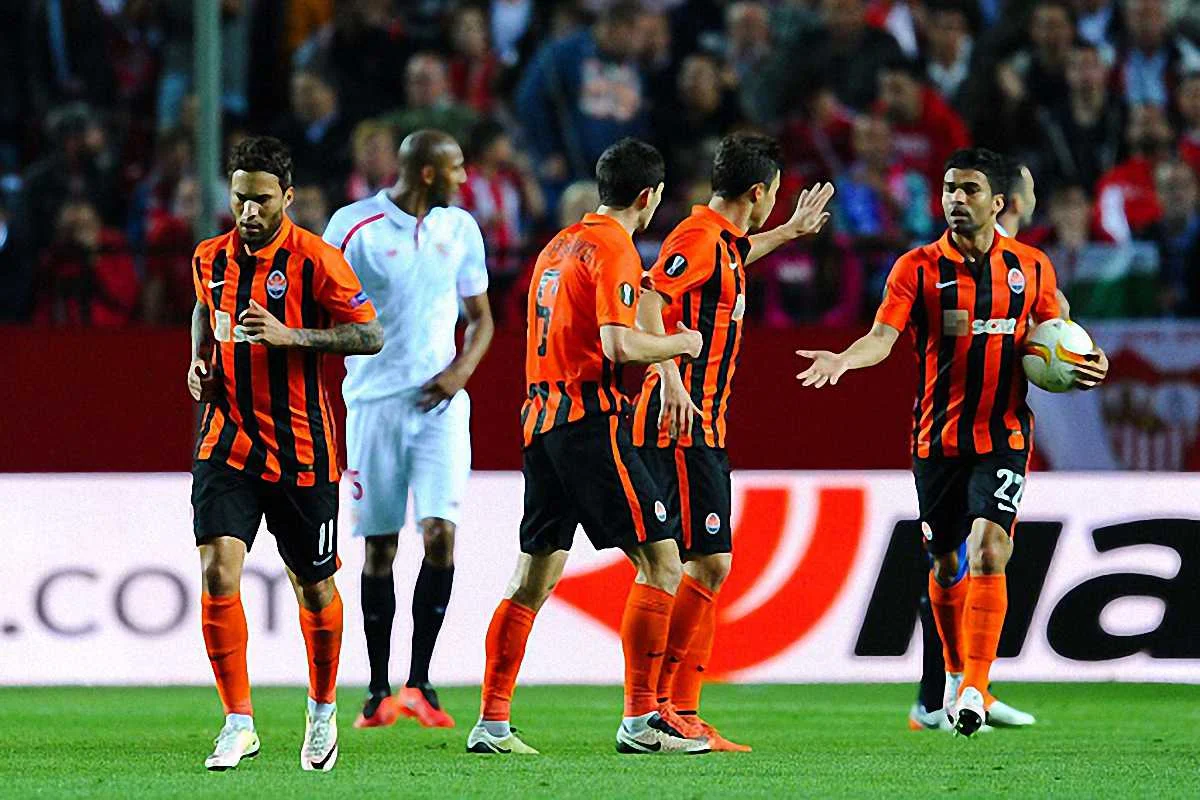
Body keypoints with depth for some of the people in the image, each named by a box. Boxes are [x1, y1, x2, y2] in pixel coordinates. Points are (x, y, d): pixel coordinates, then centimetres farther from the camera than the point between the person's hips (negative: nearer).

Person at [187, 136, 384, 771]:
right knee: (217, 571, -16)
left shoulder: (314, 259, -9)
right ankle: (239, 723, -9)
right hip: (227, 442, 3)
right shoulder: (211, 258, 6)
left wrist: (290, 336, -22)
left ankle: (323, 708, 34)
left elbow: (370, 335, -11)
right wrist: (200, 361, 8)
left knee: (314, 588, 10)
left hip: (300, 450, -3)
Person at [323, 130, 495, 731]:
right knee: (379, 545, 1)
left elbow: (480, 318, 16)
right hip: (373, 402, -2)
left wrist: (460, 371, -2)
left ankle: (419, 684, -6)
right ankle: (379, 692, 10)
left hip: (439, 403, 2)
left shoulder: (460, 228, 9)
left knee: (440, 532, -12)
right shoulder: (354, 226, -3)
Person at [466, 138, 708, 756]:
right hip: (589, 419, -9)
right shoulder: (613, 248, -10)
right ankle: (640, 720, -8)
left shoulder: (559, 246, 17)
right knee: (660, 561, -5)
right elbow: (619, 345, -20)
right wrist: (679, 345, -4)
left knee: (534, 576, 11)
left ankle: (491, 722, 10)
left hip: (542, 419, 9)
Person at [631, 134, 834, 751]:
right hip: (683, 425, -10)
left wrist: (791, 230, 56)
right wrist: (671, 380, -35)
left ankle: (683, 712, 10)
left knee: (708, 568, 9)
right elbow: (648, 300, -27)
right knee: (706, 564, -13)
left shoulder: (721, 239, 18)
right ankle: (655, 705, -12)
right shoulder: (699, 237, -13)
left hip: (703, 427, 10)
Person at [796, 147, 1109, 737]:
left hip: (1003, 437, -1)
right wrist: (843, 360, -32)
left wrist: (1086, 366, -4)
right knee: (947, 566, 9)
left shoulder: (1031, 267, 5)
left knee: (989, 553, -18)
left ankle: (975, 688, -17)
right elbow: (882, 338, -12)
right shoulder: (918, 267, -1)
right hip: (938, 439, 1)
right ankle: (955, 672, 33)